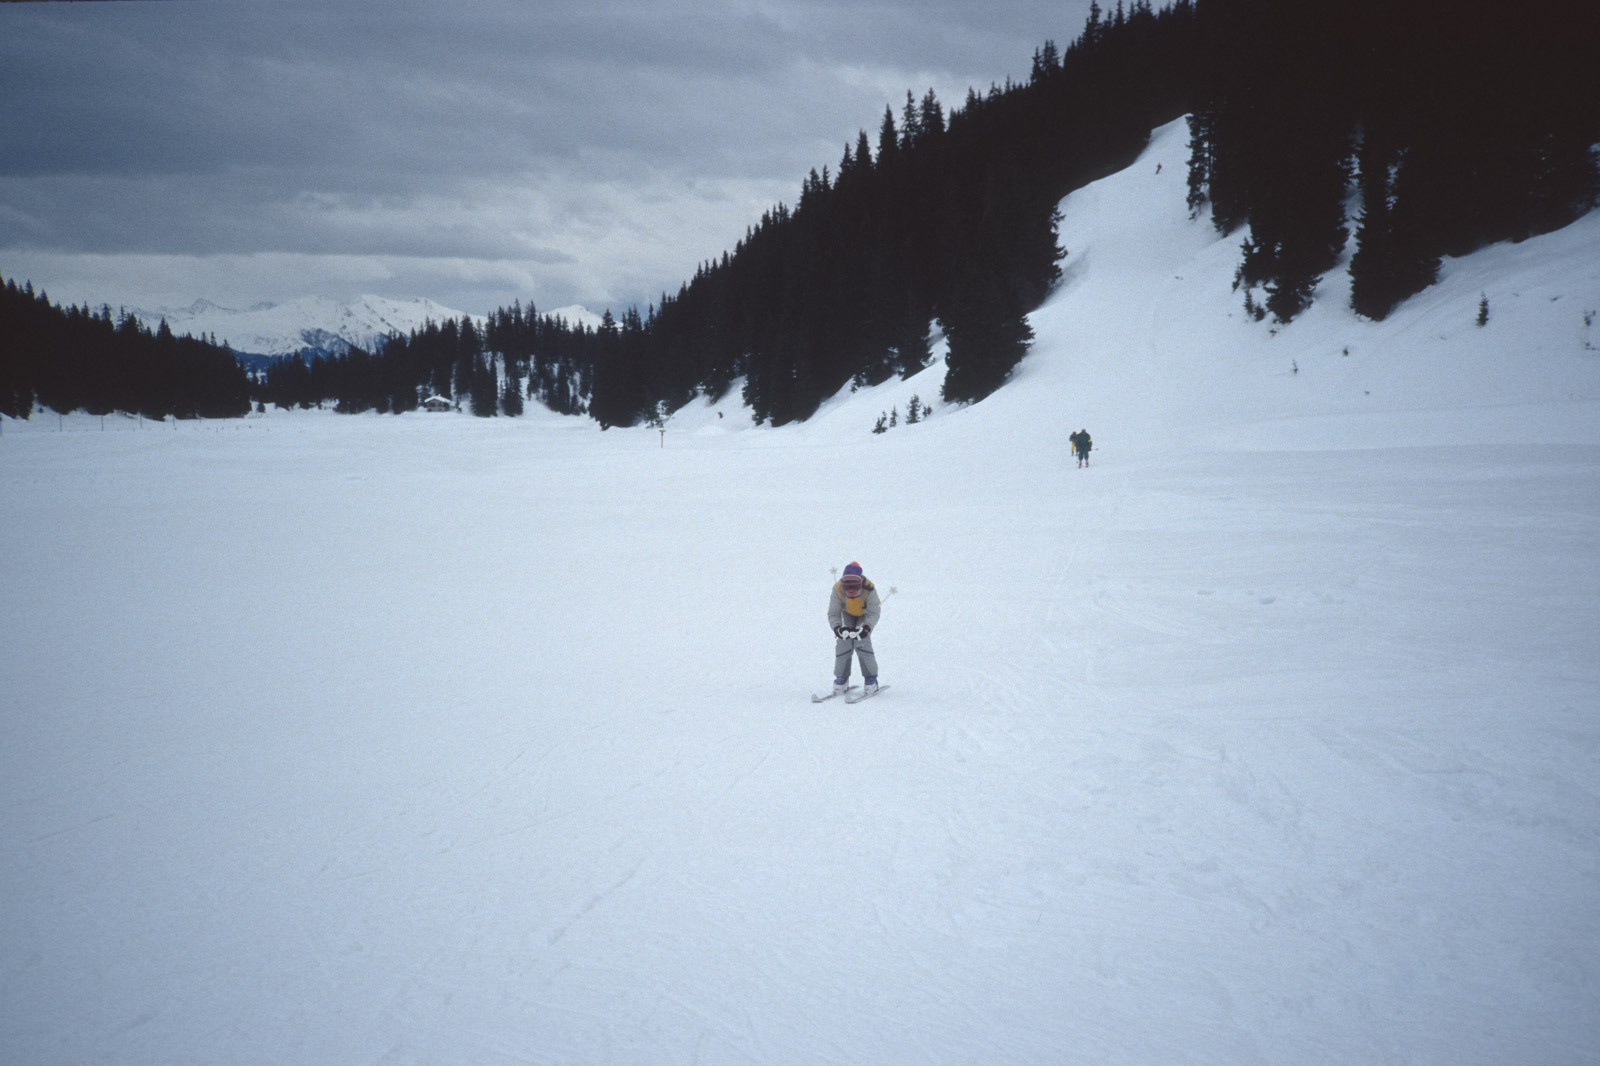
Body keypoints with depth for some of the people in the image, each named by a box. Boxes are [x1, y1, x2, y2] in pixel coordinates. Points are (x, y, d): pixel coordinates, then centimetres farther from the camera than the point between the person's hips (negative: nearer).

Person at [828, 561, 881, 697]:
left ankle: (871, 679, -10)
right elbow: (833, 613, -25)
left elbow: (874, 613, -30)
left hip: (865, 615, -2)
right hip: (848, 614, 3)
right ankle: (841, 678, 6)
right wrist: (837, 627, -44)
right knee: (843, 643, -11)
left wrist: (867, 628, -49)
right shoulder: (838, 589, -32)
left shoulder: (869, 590, -36)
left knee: (862, 642, -20)